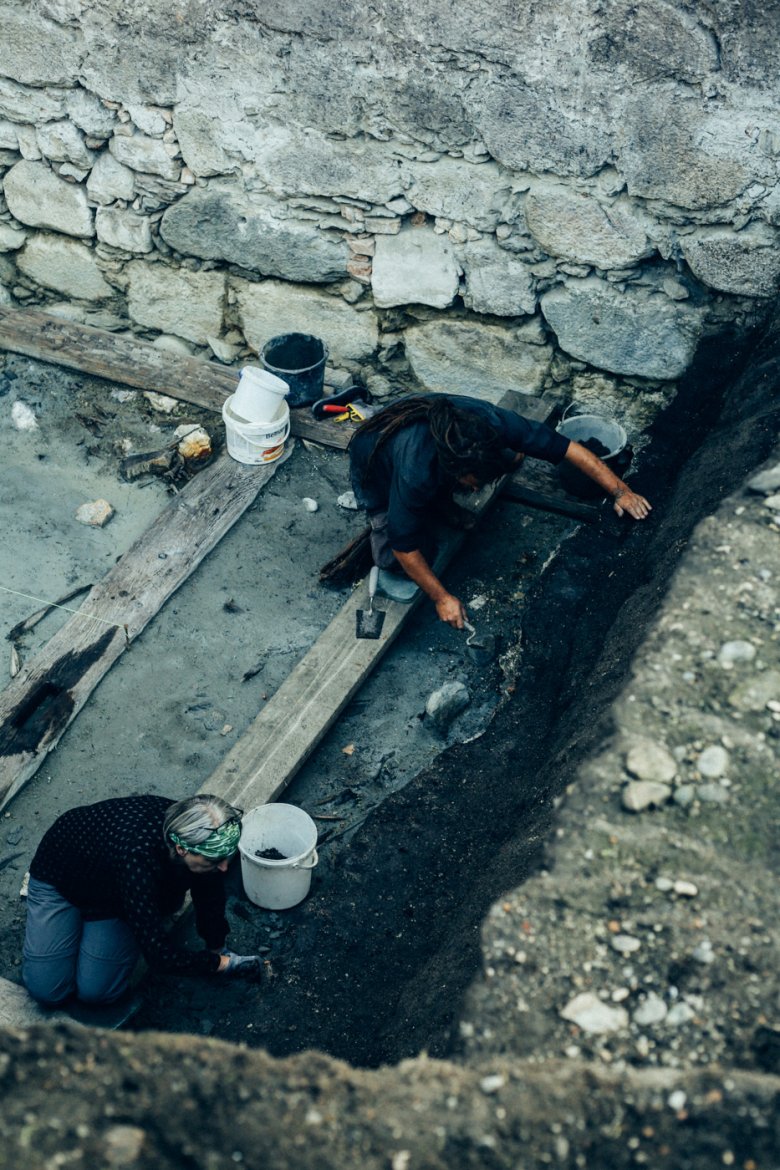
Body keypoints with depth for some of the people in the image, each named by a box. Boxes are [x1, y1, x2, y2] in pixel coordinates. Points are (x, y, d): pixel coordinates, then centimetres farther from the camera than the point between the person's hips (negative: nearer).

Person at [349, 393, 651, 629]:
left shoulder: (490, 422, -35)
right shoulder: (415, 474, -45)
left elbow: (567, 448, -25)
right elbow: (404, 547, -32)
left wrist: (620, 491, -25)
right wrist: (441, 598, -23)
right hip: (380, 473, -5)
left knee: (514, 456, -8)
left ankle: (440, 499, 9)